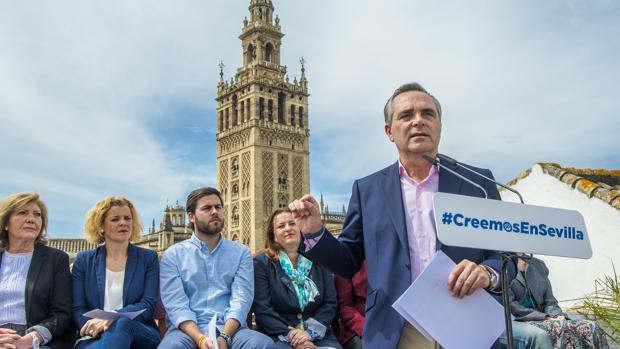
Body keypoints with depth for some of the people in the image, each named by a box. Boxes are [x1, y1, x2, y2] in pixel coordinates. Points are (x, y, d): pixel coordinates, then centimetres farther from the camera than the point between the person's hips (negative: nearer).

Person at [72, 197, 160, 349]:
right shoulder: (84, 260, 13)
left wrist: (111, 318, -20)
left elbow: (148, 305, -2)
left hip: (141, 334, 2)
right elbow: (77, 309, 7)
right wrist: (94, 325, -17)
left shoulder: (148, 258, 10)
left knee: (122, 323, -36)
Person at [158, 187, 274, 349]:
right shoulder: (173, 255, 10)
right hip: (188, 329, -1)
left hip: (230, 328, 1)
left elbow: (241, 299, 0)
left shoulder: (241, 253, 13)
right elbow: (175, 303, -3)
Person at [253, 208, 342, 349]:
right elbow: (262, 308, -4)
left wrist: (310, 332, -10)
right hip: (278, 335, -2)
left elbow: (330, 303, 6)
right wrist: (291, 337, -15)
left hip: (318, 335, 3)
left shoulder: (318, 261, 11)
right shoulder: (261, 263, 4)